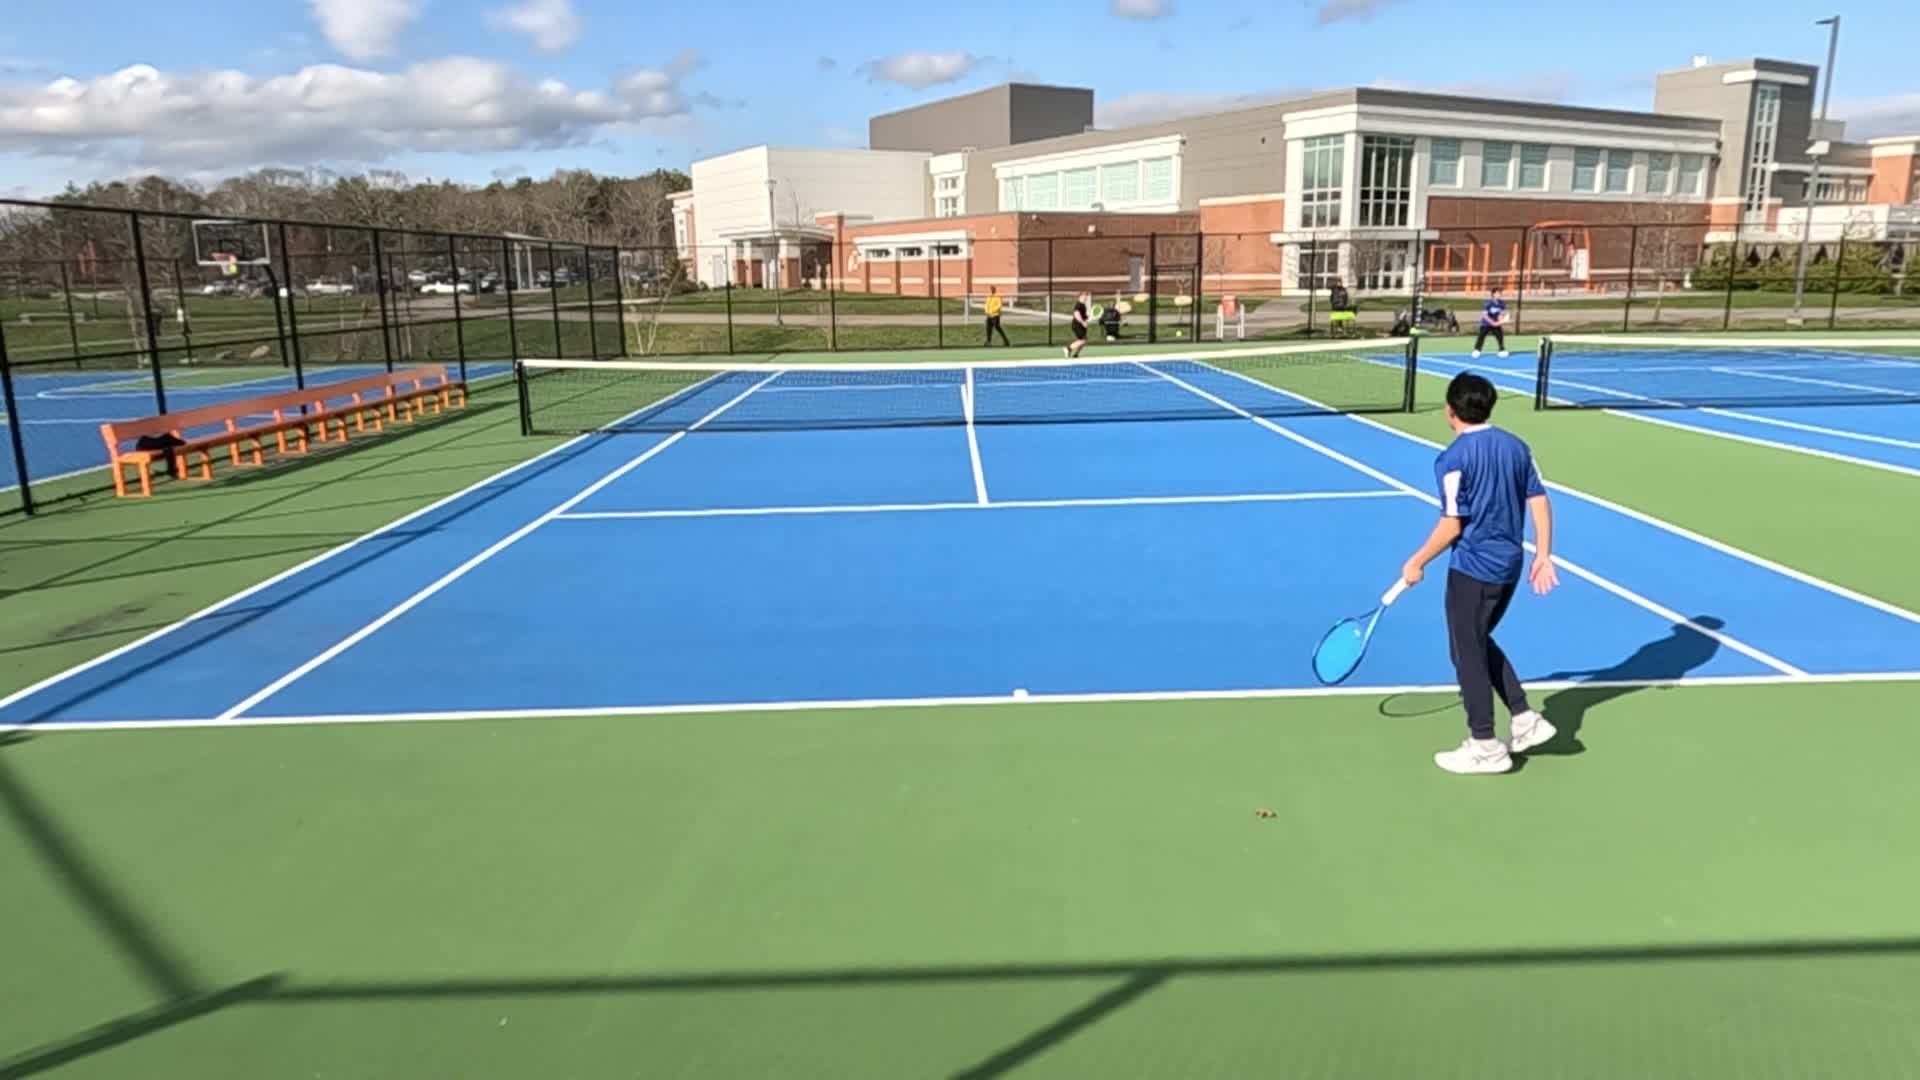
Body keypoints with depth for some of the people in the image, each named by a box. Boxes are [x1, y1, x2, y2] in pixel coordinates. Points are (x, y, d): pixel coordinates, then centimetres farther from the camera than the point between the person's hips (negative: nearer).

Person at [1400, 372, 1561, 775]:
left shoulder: (1452, 459, -16)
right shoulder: (1517, 446, 5)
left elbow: (1452, 526, -17)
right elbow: (1540, 503, 4)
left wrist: (1417, 562, -5)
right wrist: (1543, 555, 10)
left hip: (1473, 568, -8)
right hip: (1510, 565, 8)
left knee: (1467, 652, 6)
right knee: (1480, 642, 24)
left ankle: (1485, 746, 13)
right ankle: (1526, 720, 23)